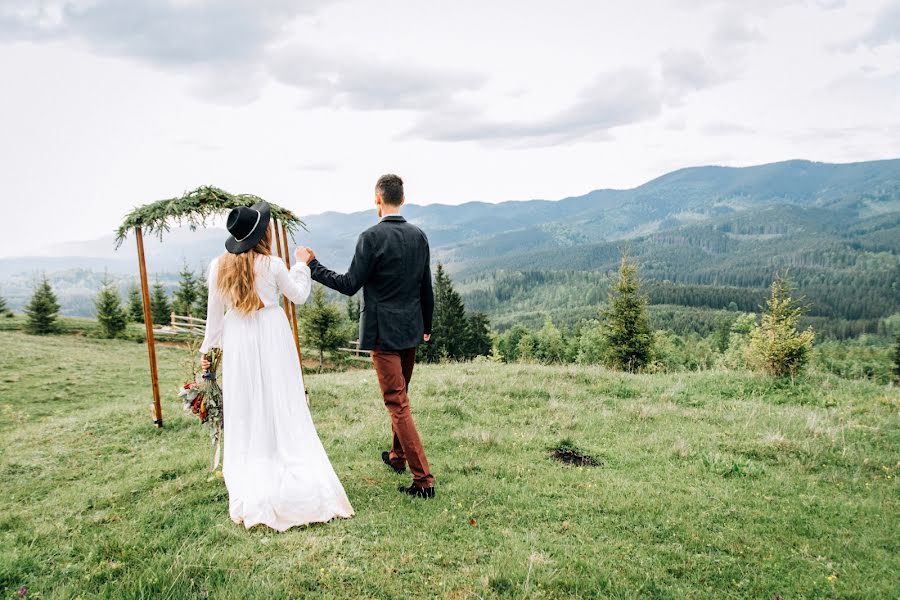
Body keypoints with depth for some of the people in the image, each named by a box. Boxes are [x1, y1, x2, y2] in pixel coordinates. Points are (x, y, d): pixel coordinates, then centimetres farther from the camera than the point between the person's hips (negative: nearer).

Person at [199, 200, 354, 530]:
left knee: (244, 414, 9)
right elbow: (299, 296, 5)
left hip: (238, 342, 2)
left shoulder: (219, 266, -2)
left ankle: (251, 497, 14)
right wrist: (301, 264, 18)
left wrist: (208, 347, 15)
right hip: (272, 337, -2)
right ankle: (298, 489, 10)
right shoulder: (272, 265, -10)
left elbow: (214, 312, 4)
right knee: (282, 411, 6)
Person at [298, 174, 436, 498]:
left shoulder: (371, 237, -15)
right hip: (412, 329, 7)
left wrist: (313, 266, -3)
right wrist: (427, 325, 21)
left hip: (384, 332, -7)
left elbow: (350, 285, -14)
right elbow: (426, 287, 9)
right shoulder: (419, 235, 4)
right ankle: (397, 456, 40)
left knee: (397, 403, -2)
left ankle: (423, 479, -2)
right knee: (400, 395, 23)